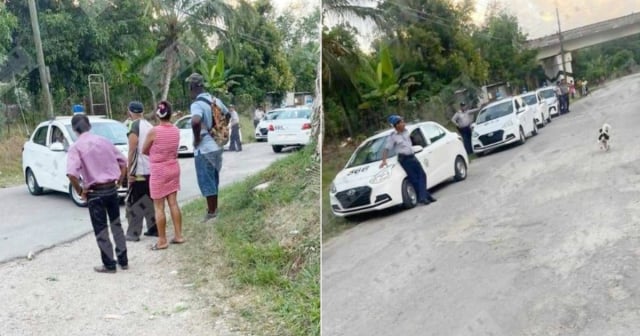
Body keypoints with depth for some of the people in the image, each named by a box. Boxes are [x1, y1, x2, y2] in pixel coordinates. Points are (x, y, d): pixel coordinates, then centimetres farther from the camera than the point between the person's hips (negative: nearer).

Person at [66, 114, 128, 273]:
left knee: (101, 230, 7)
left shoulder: (76, 147, -9)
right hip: (111, 189, 5)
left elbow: (72, 174, -22)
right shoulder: (104, 140, 5)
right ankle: (123, 260, 23)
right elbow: (123, 162, 9)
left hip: (95, 192, -4)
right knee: (116, 224, 17)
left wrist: (80, 191, -8)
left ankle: (109, 264, 14)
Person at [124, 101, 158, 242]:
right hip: (152, 169, 7)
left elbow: (132, 150, -14)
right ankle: (153, 228, 19)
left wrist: (129, 171, -11)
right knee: (149, 200, 16)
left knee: (134, 202, 0)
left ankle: (133, 234, 2)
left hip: (139, 170, -7)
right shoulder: (149, 125, 11)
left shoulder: (134, 125, -10)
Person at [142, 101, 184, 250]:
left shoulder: (154, 132, -17)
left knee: (159, 207, 3)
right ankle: (178, 235, 17)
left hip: (159, 171, -6)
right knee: (173, 203, 12)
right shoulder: (176, 130, -1)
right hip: (173, 168, 6)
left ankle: (162, 241, 8)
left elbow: (144, 151, -2)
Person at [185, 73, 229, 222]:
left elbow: (195, 121, -38)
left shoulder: (197, 104, -18)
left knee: (206, 182, 2)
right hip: (216, 146, 8)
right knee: (213, 179, 20)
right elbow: (227, 114, 24)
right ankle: (214, 208, 31)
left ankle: (211, 213, 9)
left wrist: (196, 139, -22)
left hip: (204, 148, -8)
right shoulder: (215, 100, 7)